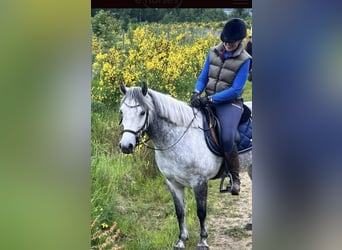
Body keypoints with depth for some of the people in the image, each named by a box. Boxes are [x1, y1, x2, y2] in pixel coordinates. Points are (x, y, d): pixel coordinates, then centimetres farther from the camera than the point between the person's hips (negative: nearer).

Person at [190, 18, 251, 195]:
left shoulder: (243, 60, -9)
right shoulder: (214, 52, 5)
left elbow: (235, 90, -15)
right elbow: (203, 77, 10)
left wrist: (210, 99, -22)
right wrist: (196, 93, -12)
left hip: (230, 103, -5)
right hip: (208, 101, 6)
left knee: (227, 138, -27)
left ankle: (235, 177, -4)